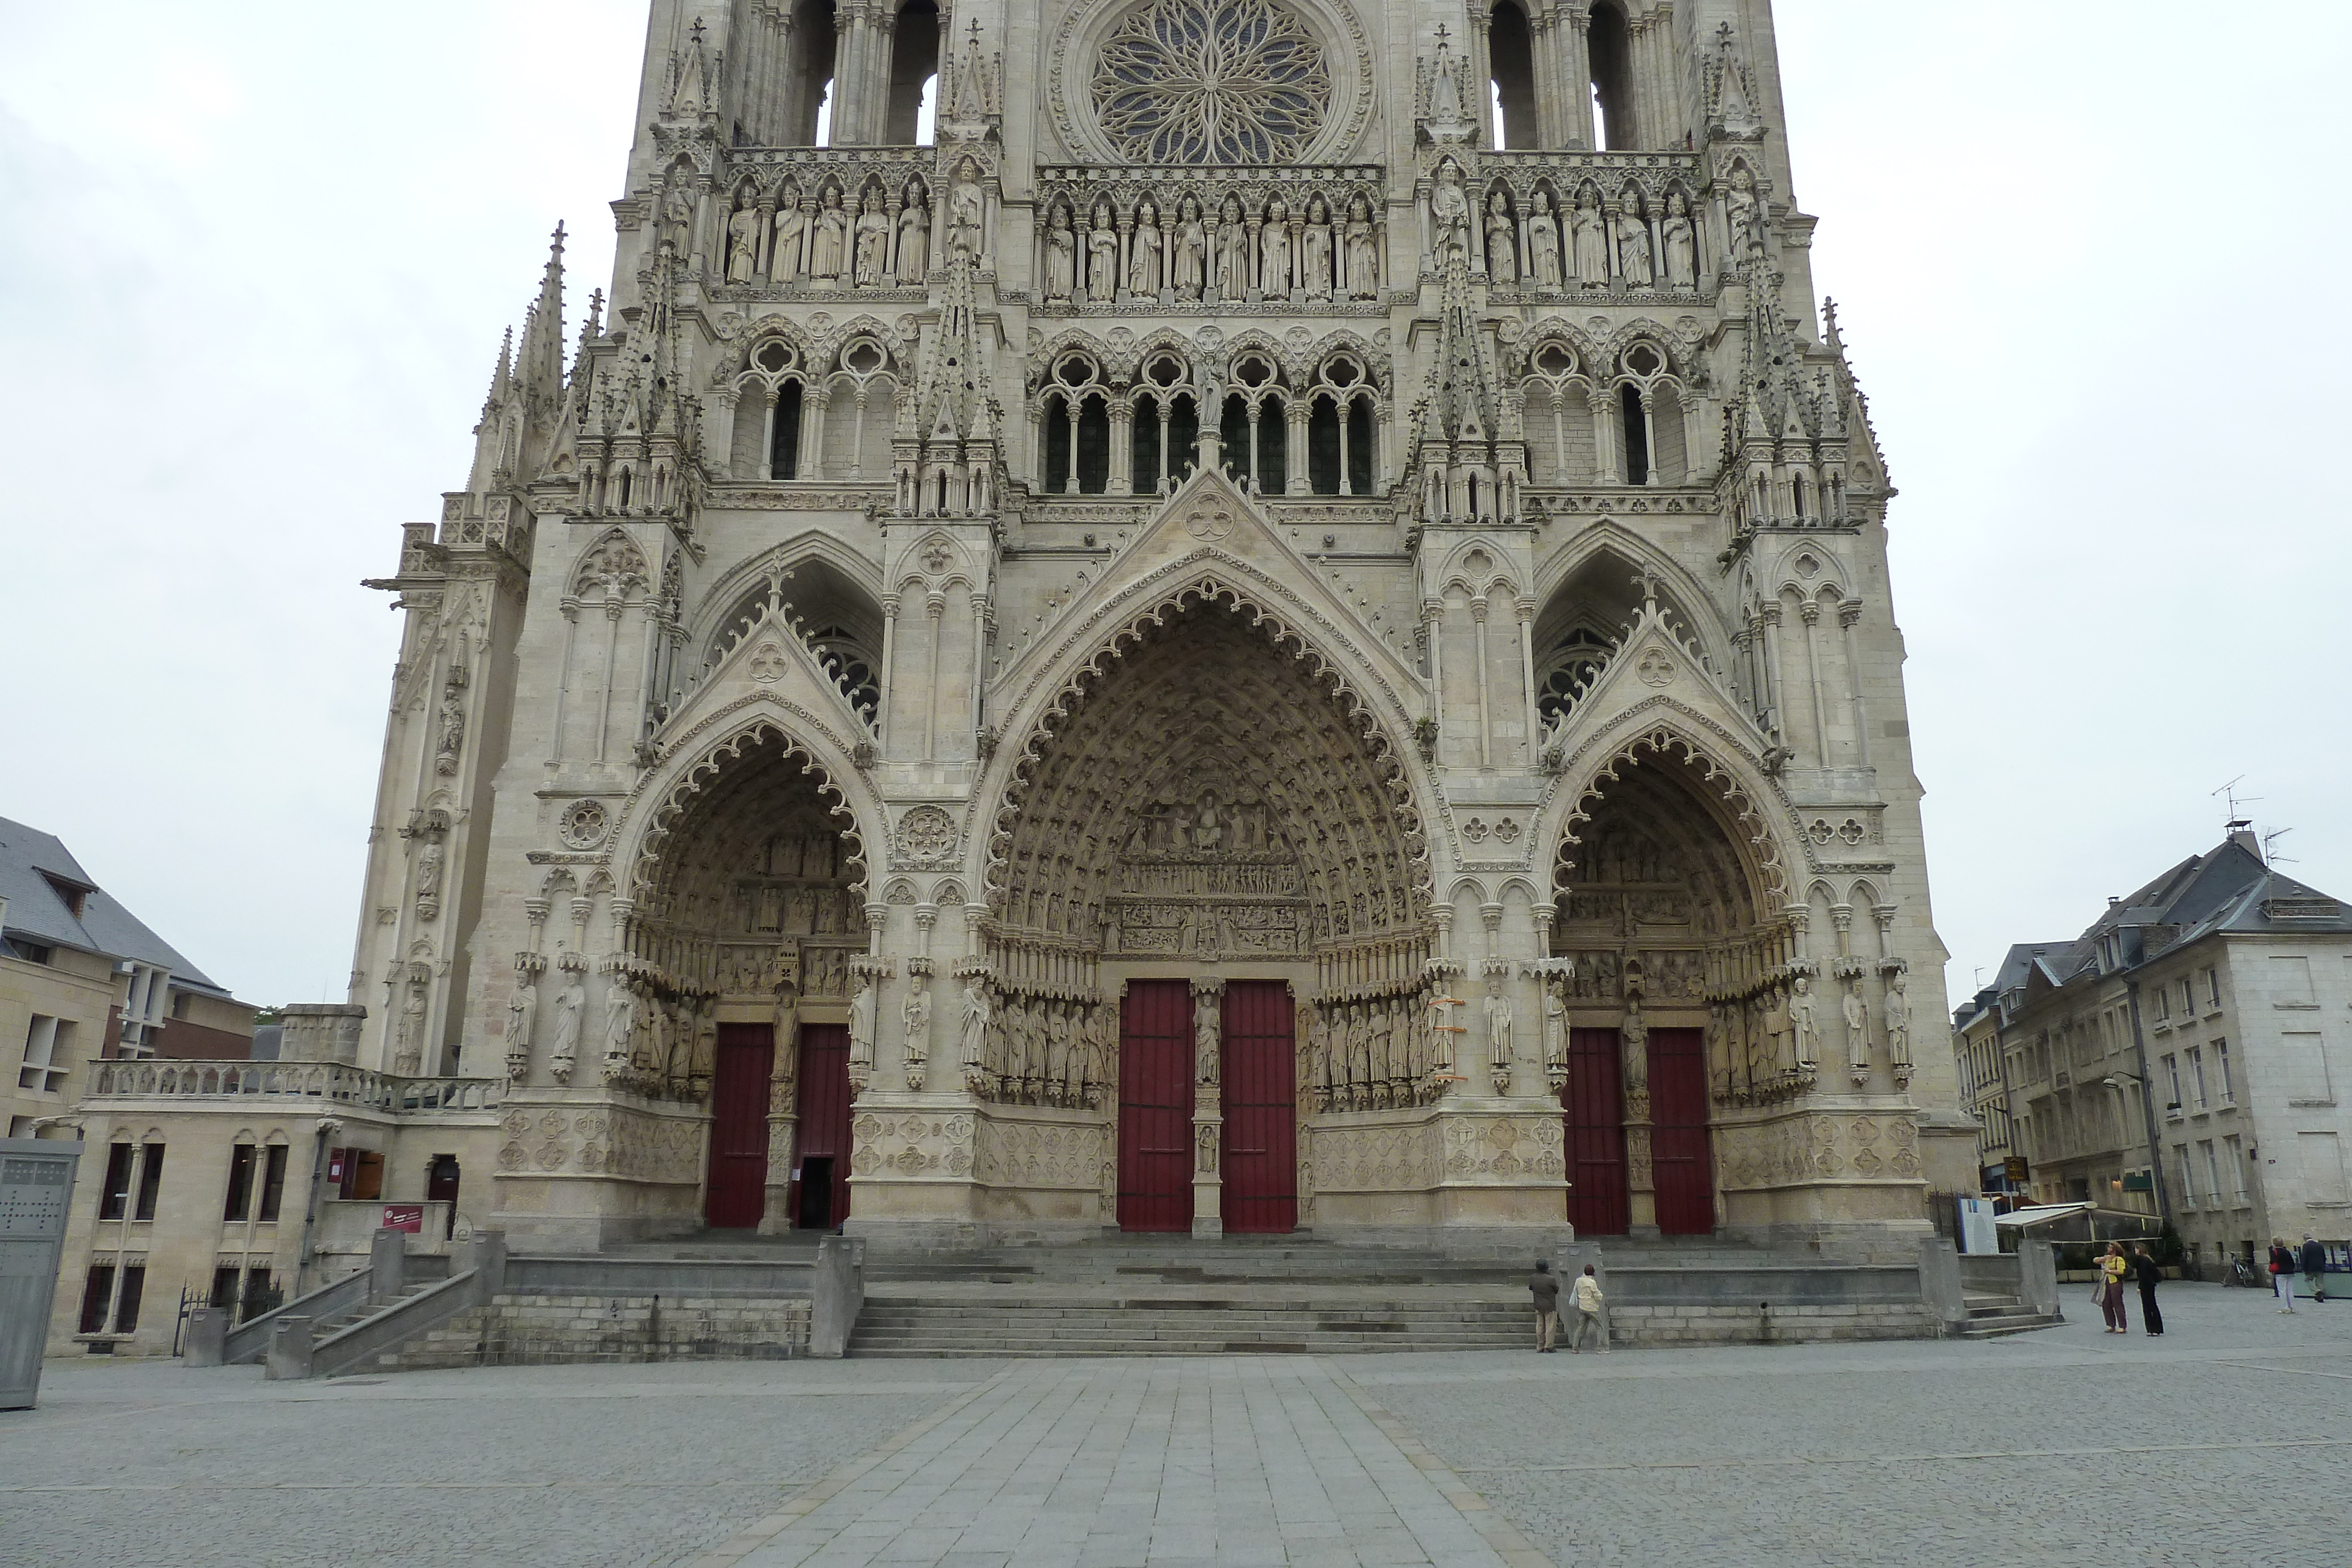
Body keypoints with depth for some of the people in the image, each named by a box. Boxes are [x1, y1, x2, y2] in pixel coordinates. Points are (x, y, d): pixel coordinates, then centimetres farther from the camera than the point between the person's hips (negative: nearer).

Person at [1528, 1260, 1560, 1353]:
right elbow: (1556, 1290, -2)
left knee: (1540, 1327, 11)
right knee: (1551, 1326, 4)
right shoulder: (1551, 1279, -18)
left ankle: (1540, 1347, 14)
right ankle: (1548, 1347, 1)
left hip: (1538, 1306, 4)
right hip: (1550, 1307, -4)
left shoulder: (1532, 1278, -5)